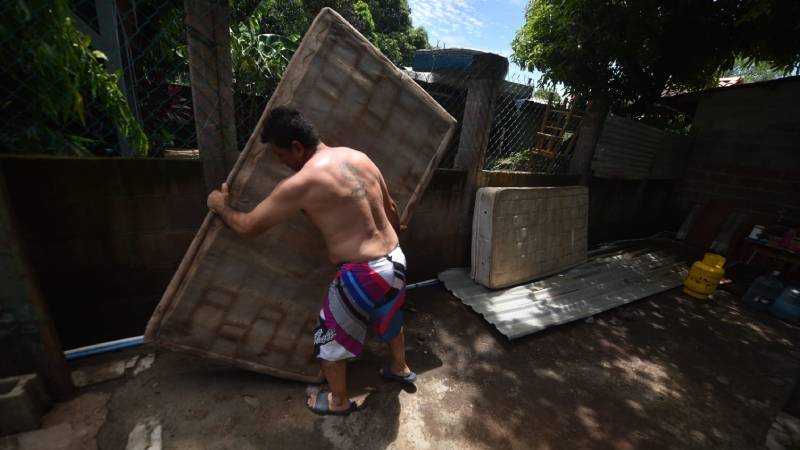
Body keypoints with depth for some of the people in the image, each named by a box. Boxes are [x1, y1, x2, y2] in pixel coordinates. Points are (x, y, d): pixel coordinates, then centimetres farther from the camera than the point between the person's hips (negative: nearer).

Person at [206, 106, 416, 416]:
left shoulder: (301, 183, -18)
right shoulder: (359, 157, 2)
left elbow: (248, 226, -7)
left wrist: (221, 206, 15)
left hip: (362, 274, -7)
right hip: (395, 259, 8)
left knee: (330, 338, 20)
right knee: (389, 318, 33)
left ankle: (338, 401, 44)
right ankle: (400, 368, 59)